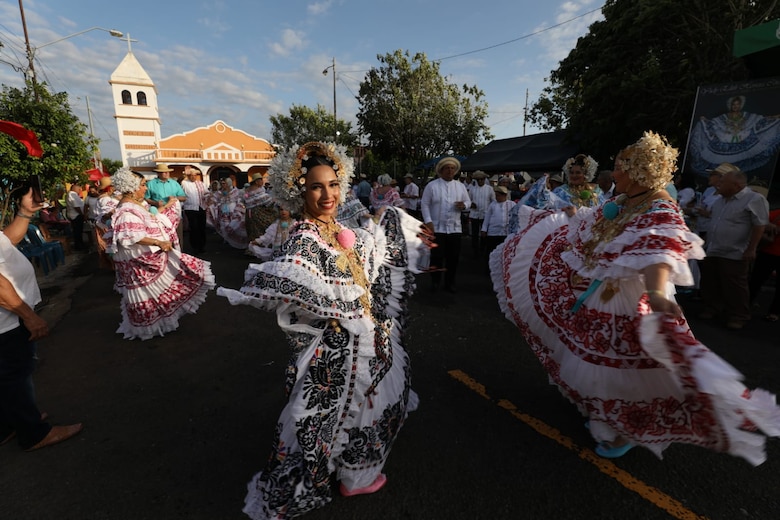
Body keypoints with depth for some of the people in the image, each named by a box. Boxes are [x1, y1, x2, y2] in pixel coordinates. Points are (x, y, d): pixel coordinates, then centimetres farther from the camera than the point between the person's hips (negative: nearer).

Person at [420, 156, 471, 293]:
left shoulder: (460, 186, 11)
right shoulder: (432, 185, 0)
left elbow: (468, 201, 16)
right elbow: (425, 204, -1)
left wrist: (464, 205, -8)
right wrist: (428, 221, -11)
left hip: (455, 228, 3)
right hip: (437, 228, -3)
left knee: (453, 257, 6)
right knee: (437, 256, 0)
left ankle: (450, 283, 21)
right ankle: (435, 282, 18)